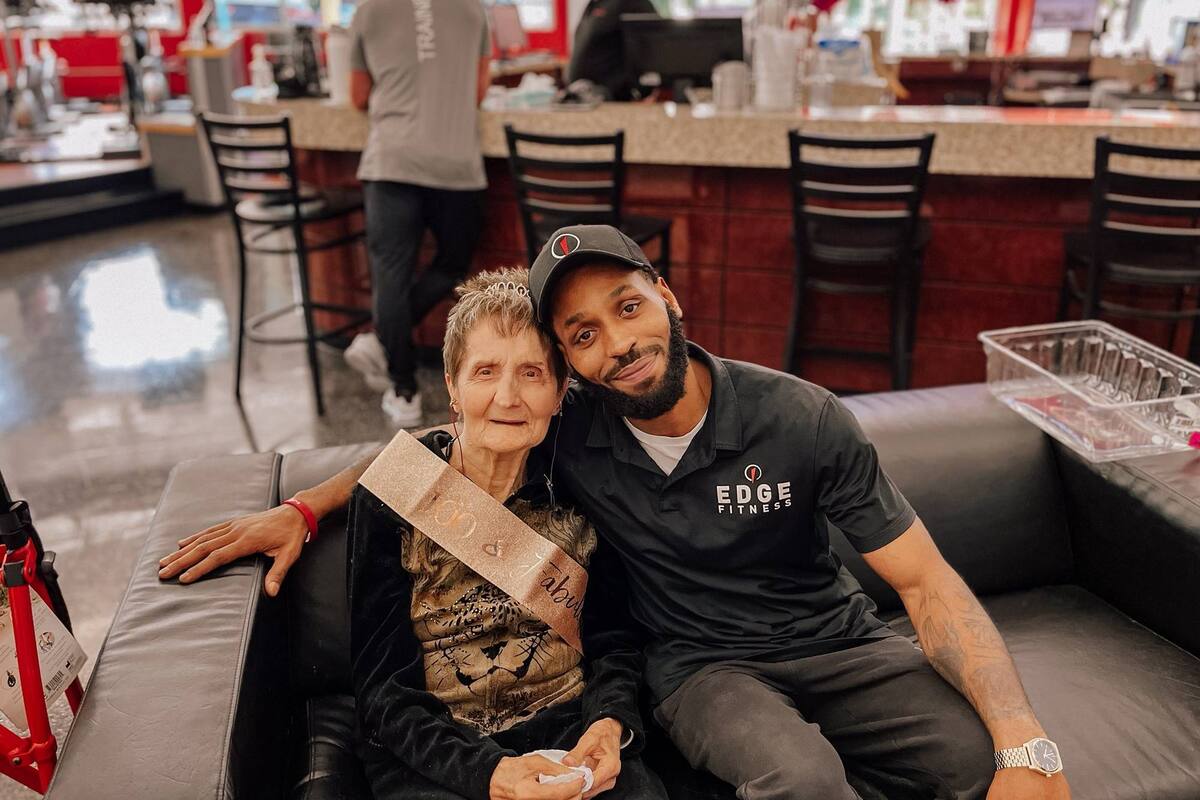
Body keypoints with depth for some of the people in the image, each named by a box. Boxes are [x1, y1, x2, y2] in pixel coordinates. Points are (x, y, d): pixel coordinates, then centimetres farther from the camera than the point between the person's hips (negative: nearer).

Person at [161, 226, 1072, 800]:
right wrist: (302, 510, -5)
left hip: (836, 641, 2)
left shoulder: (801, 419, -16)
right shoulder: (572, 436, -12)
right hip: (702, 664, -1)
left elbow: (928, 583, -13)